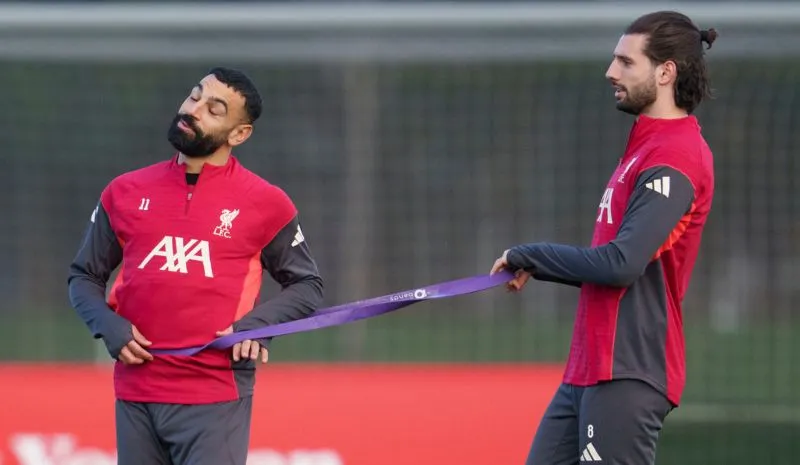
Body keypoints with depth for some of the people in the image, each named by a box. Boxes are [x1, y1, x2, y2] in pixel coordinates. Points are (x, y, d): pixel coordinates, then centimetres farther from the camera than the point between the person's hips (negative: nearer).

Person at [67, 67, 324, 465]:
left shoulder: (266, 204, 0)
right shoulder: (124, 193, 9)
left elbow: (306, 285, 9)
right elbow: (84, 276, 18)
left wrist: (258, 323, -9)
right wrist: (108, 326, -2)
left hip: (214, 402, -4)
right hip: (135, 398, 4)